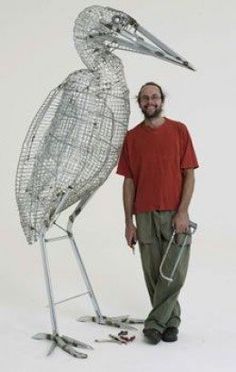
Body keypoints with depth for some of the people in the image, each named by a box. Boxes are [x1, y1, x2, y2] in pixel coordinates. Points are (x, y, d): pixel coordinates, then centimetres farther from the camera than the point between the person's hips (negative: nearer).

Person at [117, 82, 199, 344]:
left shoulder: (179, 130, 3)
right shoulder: (131, 137, 8)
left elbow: (189, 175, 0)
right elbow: (129, 182, 7)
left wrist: (182, 212, -10)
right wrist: (129, 222, 2)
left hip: (175, 215, -2)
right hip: (145, 217, 2)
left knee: (174, 273, -3)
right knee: (154, 275, 6)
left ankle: (154, 323, 11)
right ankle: (171, 322, 22)